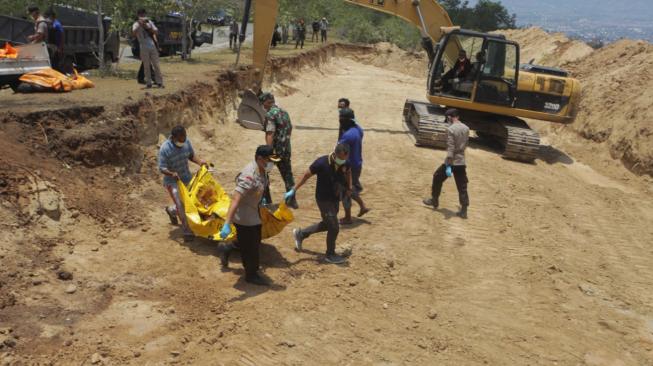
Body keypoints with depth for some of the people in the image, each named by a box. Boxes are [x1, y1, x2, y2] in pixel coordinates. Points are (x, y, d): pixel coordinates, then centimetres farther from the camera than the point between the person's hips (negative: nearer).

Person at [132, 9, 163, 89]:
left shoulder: (149, 22, 12)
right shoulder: (136, 24, 3)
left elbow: (156, 32, 6)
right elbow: (134, 33, -15)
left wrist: (148, 27, -8)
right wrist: (139, 24, -22)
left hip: (153, 46, 2)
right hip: (144, 48, -2)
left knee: (156, 65, 1)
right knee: (146, 66, -1)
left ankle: (159, 82, 5)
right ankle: (148, 83, 3)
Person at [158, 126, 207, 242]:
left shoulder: (186, 142, -12)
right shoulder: (165, 148, -26)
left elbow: (191, 155, 4)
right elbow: (162, 168, -23)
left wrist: (199, 162, -16)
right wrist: (172, 174, -42)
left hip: (186, 177, 6)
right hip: (172, 180, -6)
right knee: (180, 205, -14)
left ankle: (171, 210, 46)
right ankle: (187, 231, -3)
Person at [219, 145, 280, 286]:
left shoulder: (262, 170, -5)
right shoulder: (250, 176, -33)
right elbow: (235, 200, -40)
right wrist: (227, 224, -45)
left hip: (254, 213, 9)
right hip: (244, 217, -9)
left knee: (255, 241, 26)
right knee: (250, 247, 7)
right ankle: (251, 275, 28)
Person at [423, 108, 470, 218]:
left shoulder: (450, 129, -15)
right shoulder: (466, 128, 6)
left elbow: (450, 148, -21)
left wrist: (448, 166, -22)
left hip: (452, 162, -5)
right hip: (461, 162, 6)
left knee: (437, 178, 18)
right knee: (462, 187, 6)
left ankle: (434, 201, 29)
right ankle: (464, 211, 5)